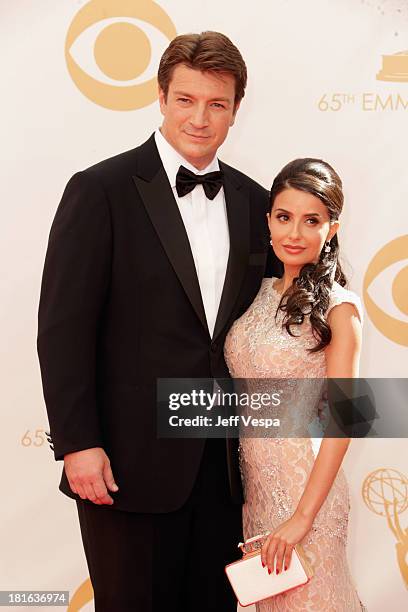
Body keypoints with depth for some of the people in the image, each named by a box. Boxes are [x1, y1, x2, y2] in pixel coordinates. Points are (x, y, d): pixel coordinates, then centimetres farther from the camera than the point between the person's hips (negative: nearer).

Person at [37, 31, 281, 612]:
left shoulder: (253, 202, 7)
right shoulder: (101, 190, -8)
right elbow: (63, 325, -10)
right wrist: (77, 442, -14)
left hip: (223, 459, 5)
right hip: (132, 458, -4)